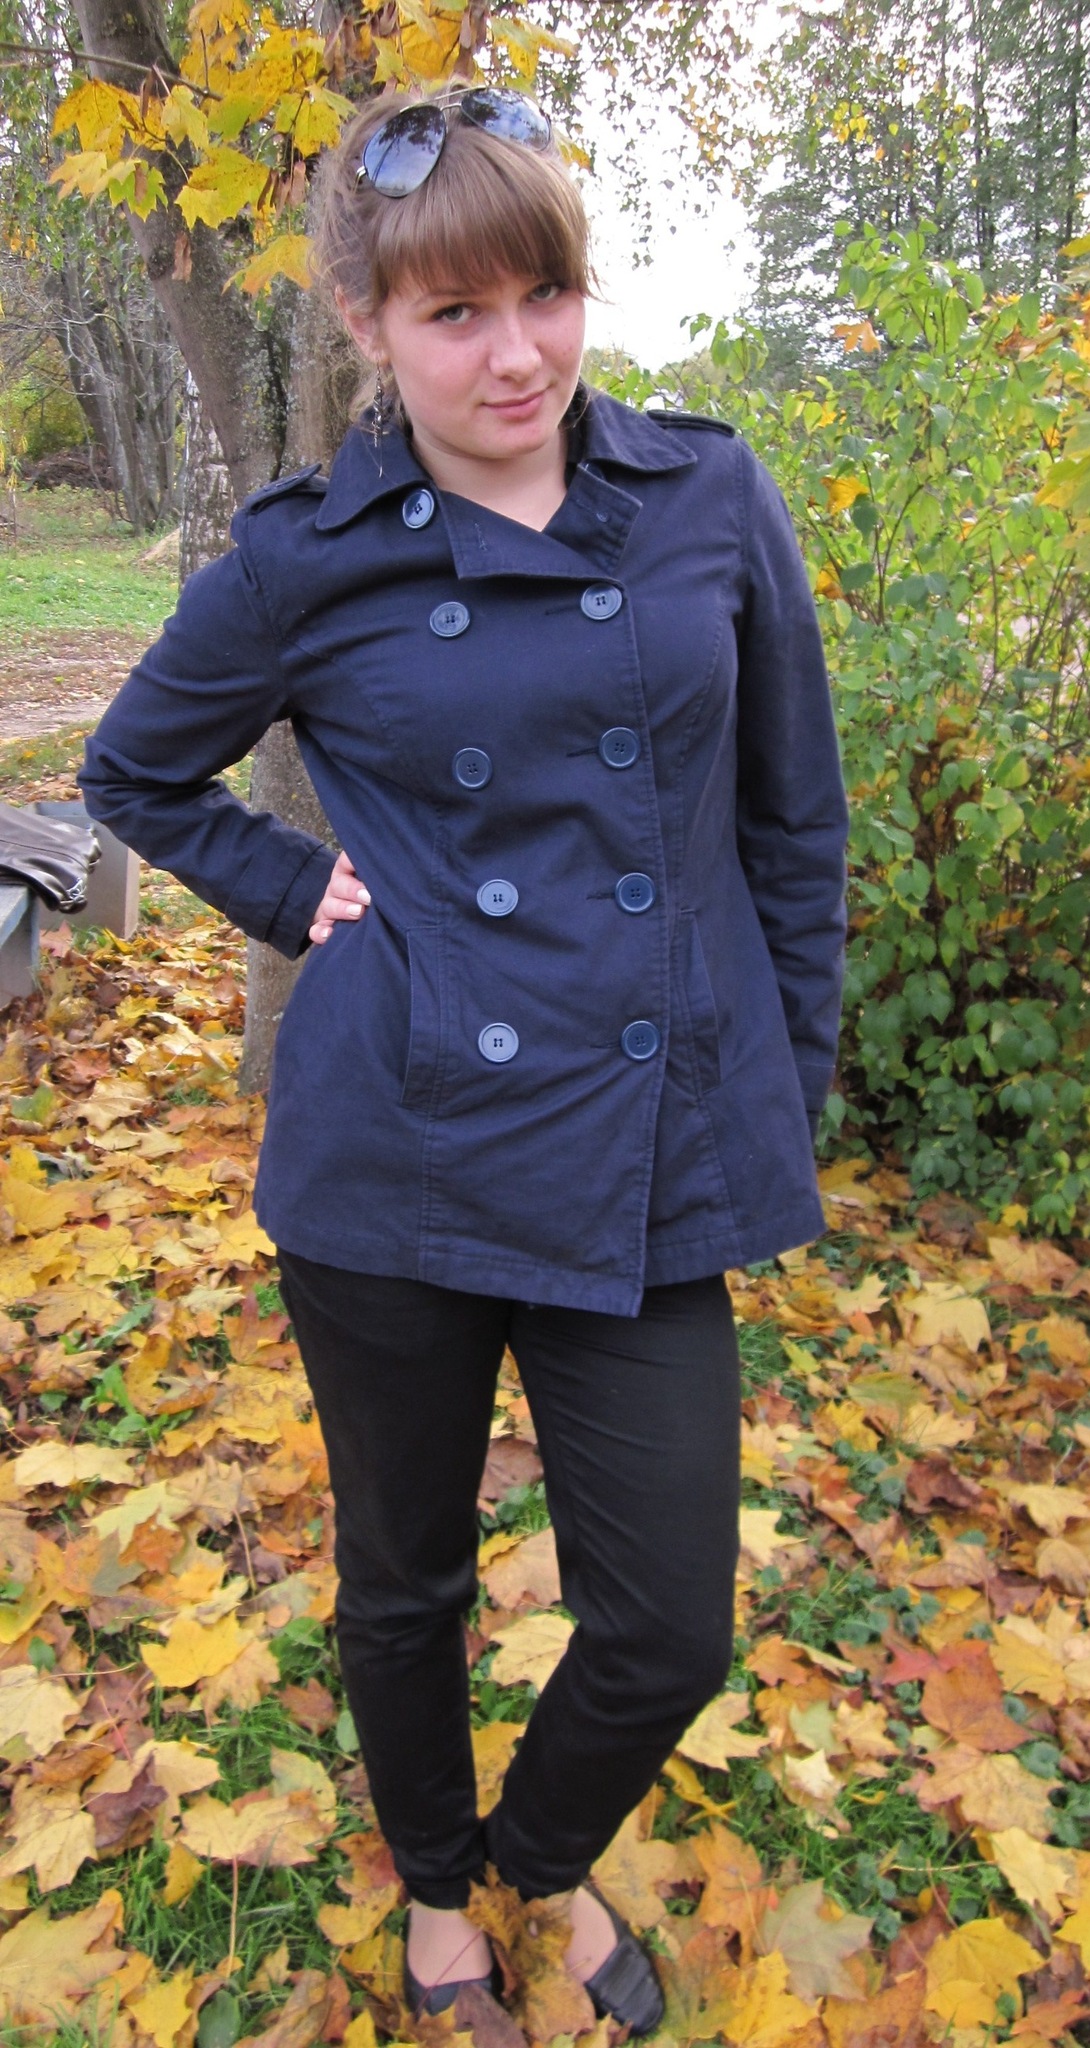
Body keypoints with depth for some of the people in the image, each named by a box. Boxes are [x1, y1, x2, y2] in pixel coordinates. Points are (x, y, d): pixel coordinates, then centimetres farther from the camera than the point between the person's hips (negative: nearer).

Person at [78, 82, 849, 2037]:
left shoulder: (712, 500, 1)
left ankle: (547, 1854, 46)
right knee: (404, 1582, 18)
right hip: (399, 1162, -1)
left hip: (651, 1164, 2)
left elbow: (793, 825, 8)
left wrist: (794, 1096, 8)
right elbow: (134, 772, 13)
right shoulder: (306, 561, -3)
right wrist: (301, 890, -1)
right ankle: (434, 1883, 52)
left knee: (670, 1633, 9)